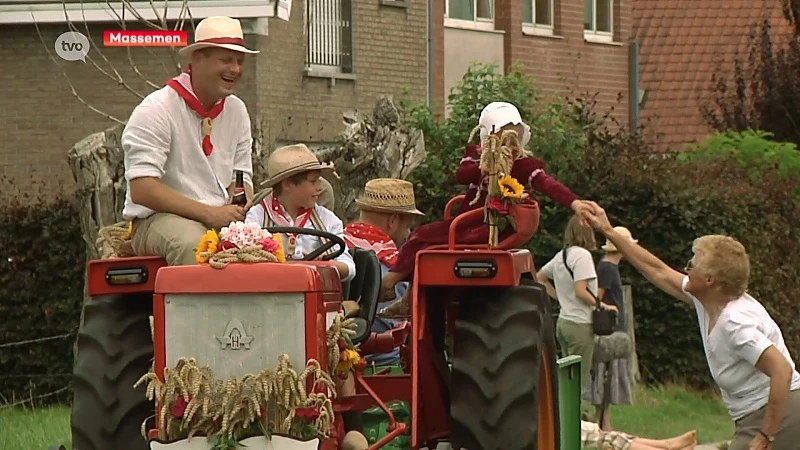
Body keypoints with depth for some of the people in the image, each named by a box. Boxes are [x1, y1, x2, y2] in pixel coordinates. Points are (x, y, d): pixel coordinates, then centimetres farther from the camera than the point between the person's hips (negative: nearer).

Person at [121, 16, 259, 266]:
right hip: (158, 218, -6)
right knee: (192, 243, -39)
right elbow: (141, 190, -17)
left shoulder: (237, 111, 13)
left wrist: (240, 204, -8)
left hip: (220, 217, 6)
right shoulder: (156, 110, -9)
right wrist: (209, 214, -23)